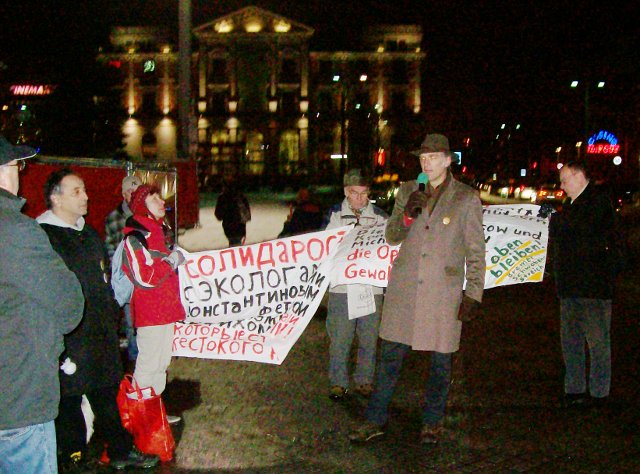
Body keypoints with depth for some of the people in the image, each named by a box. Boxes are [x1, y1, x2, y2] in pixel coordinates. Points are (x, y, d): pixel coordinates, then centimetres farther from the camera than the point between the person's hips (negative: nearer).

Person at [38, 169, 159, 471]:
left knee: (106, 395, 18)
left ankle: (121, 451, 30)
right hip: (69, 343, -8)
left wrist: (112, 321, 19)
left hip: (102, 338, 8)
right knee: (69, 403, 4)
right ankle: (73, 459, 18)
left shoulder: (88, 233, 14)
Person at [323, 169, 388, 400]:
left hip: (372, 287, 1)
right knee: (339, 339, 2)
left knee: (369, 339, 7)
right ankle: (338, 382, 14)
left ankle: (365, 380, 20)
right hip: (342, 287, -1)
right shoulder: (334, 215, 5)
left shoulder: (380, 217, 6)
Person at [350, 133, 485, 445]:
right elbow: (391, 237, 10)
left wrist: (473, 294, -4)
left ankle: (433, 423, 24)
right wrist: (407, 215, -10)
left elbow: (476, 252, 1)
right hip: (404, 288, 2)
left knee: (440, 360, 7)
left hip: (444, 291, -2)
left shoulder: (466, 198, 0)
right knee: (390, 356, 6)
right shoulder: (407, 192, 9)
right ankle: (376, 421, 17)